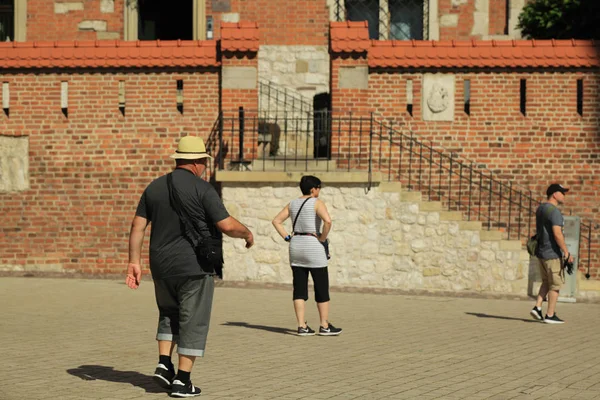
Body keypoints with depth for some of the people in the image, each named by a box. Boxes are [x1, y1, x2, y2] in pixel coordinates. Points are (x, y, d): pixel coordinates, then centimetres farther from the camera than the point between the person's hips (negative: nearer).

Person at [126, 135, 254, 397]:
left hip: (161, 267, 5)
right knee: (192, 322, 4)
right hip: (193, 267, -5)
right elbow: (228, 226, -14)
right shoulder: (202, 189, -10)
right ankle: (182, 381, 4)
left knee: (169, 314, 25)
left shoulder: (155, 187, 7)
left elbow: (138, 226, 4)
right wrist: (247, 234, 5)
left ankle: (164, 364, 11)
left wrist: (134, 262, 7)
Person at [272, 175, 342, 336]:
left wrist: (287, 238, 8)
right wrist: (323, 238, -11)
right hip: (313, 247, -6)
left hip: (296, 246, 6)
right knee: (322, 288, 3)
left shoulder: (292, 204, 10)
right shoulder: (317, 203, -9)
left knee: (300, 288, 5)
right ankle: (325, 326, 7)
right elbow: (328, 221, -24)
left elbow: (276, 221, 10)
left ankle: (302, 326, 3)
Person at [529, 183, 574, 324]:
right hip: (553, 253, -9)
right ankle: (550, 315, 4)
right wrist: (566, 252, -21)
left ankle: (537, 308, 8)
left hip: (541, 251, 9)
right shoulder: (554, 212, -19)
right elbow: (557, 234, -26)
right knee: (555, 284, 1)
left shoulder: (541, 208, 11)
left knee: (546, 282, 19)